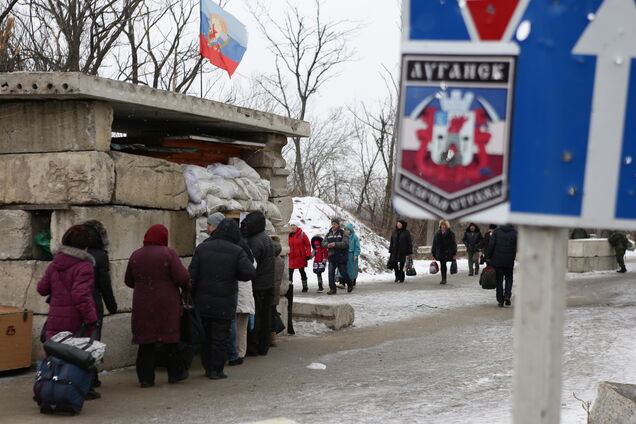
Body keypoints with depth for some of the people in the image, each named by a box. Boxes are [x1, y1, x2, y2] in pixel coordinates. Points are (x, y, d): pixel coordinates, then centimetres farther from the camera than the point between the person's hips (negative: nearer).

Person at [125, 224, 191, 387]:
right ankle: (175, 373, 21)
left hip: (142, 305, 3)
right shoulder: (168, 254, -10)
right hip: (166, 306, -3)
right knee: (171, 340, 10)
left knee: (146, 342, 7)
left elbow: (128, 281, 14)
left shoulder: (135, 256, 4)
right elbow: (182, 277, -14)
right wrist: (187, 288, 6)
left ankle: (145, 378, 7)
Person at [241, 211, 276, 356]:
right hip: (269, 285, 9)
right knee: (266, 315, 12)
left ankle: (252, 348, 4)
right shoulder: (268, 239, 12)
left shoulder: (255, 242, -18)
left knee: (254, 316, -1)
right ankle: (264, 347, 18)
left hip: (257, 286, -9)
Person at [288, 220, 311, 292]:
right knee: (290, 271, -4)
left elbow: (308, 245, -5)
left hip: (300, 257, -3)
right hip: (291, 257, 3)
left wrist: (308, 255, -9)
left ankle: (305, 286, 21)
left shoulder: (302, 234, -6)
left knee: (302, 271, 8)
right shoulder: (290, 235, 7)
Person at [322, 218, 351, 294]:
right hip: (331, 256, 4)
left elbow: (345, 244, -17)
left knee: (343, 273, 5)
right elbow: (323, 243, 7)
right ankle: (332, 289, 2)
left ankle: (349, 285, 29)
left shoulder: (343, 234, -4)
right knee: (331, 273, -3)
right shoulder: (329, 234, 12)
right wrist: (328, 245, -15)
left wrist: (335, 244, -25)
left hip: (341, 257, -4)